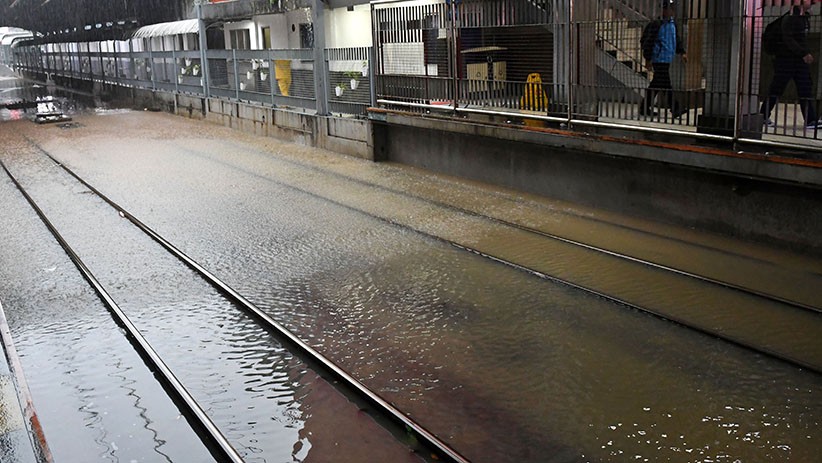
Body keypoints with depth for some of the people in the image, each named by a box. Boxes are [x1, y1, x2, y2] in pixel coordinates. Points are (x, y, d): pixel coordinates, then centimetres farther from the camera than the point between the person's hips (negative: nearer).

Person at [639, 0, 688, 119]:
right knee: (665, 85, -8)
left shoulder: (672, 23, 14)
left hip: (667, 59, 9)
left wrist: (682, 52, 11)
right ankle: (675, 109, -9)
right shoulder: (656, 24, -12)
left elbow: (677, 39, 22)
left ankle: (644, 108, 19)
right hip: (659, 59, -9)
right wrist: (648, 59, -10)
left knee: (656, 84, 12)